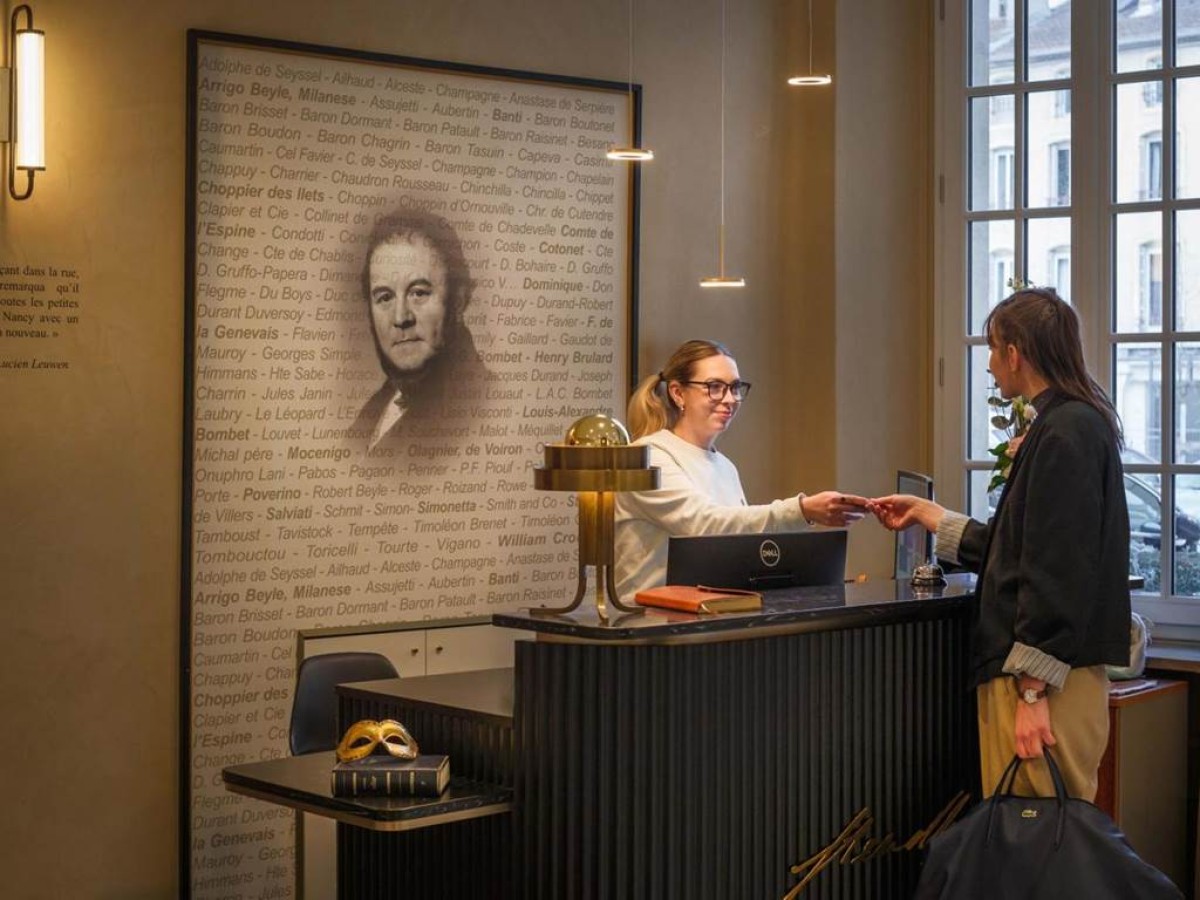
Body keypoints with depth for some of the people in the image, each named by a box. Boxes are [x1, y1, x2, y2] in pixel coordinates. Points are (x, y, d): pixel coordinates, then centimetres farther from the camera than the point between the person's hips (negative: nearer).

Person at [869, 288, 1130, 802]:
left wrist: (1034, 687, -19)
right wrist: (927, 515, 34)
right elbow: (1019, 545, 25)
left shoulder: (1065, 432, -14)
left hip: (1051, 678, -10)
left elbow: (1059, 567, -19)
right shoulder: (1072, 423, 17)